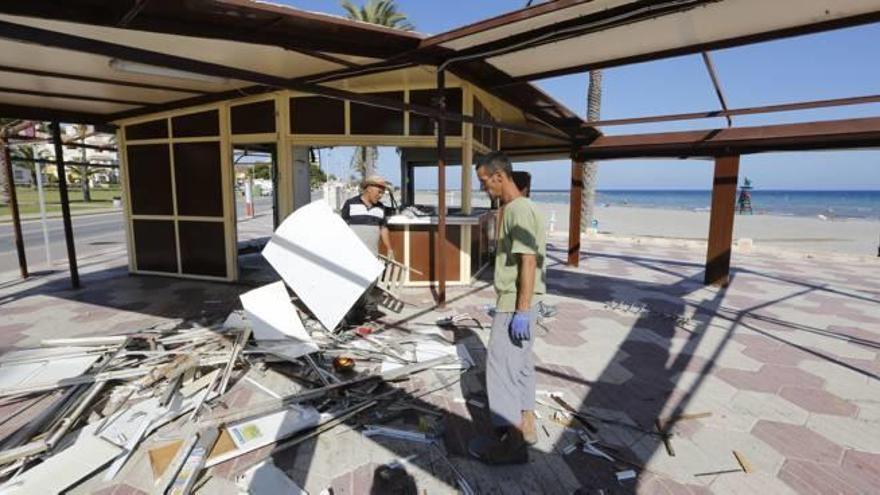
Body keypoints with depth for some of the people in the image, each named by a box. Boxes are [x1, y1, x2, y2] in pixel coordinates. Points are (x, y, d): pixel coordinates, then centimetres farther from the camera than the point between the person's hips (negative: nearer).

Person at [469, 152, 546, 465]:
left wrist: (522, 310, -22)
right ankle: (526, 426, 31)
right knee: (521, 363, 17)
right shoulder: (511, 209, 13)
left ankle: (513, 443, 9)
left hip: (515, 304, -10)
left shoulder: (520, 210, -17)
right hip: (514, 302, 10)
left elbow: (529, 262, -22)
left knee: (502, 366, -3)